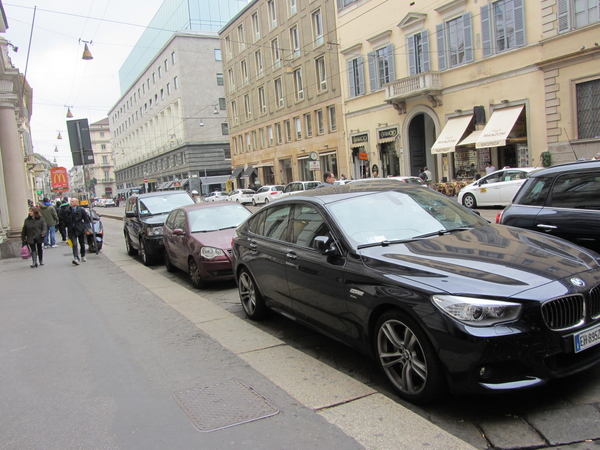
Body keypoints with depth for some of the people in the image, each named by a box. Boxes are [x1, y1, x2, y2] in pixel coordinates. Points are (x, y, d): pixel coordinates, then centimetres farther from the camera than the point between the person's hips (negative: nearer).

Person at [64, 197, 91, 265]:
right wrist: (68, 227, 6)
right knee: (74, 244, -14)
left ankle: (83, 256, 28)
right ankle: (75, 258, -23)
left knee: (82, 244, 12)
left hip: (80, 229, 0)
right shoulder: (67, 211, 1)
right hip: (72, 230, 0)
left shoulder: (81, 210, -4)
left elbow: (87, 219, 0)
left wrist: (84, 226, -9)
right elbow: (66, 221, 11)